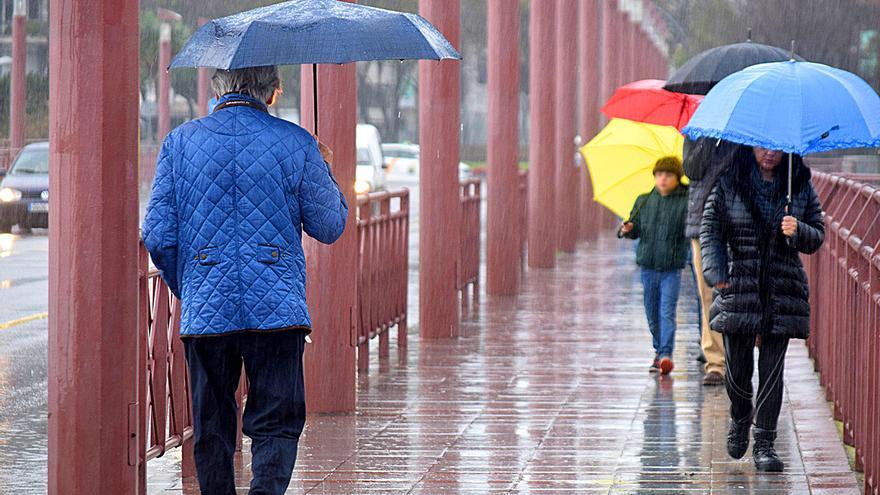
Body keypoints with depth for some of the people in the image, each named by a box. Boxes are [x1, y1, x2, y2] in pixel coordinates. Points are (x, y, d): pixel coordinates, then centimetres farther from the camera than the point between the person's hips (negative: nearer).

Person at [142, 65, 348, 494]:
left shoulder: (180, 142, 4)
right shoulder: (295, 143, 0)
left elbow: (158, 236, 2)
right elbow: (330, 227, 7)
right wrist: (325, 171, 23)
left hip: (204, 310, 2)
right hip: (276, 309, -2)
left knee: (211, 430, 13)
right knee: (276, 425, 1)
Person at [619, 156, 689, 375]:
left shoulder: (685, 202, -2)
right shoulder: (643, 201, 10)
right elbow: (636, 230, 14)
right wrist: (627, 230, -6)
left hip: (672, 268, -4)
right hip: (648, 266, 4)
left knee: (667, 312, -12)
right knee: (652, 312, 11)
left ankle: (666, 355, -16)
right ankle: (658, 350, 25)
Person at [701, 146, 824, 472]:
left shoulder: (800, 187, 6)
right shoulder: (728, 183, 3)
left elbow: (818, 235, 10)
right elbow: (711, 228, 2)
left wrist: (798, 231, -13)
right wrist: (716, 273, -9)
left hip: (783, 293, 0)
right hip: (739, 287, 0)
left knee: (772, 369, -4)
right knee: (737, 368, 2)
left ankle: (764, 444, 2)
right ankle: (740, 419, 33)